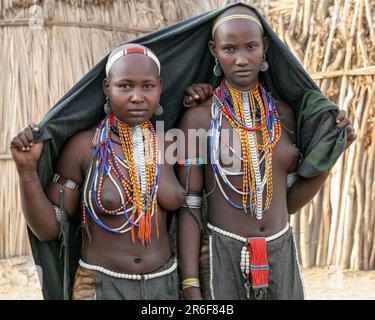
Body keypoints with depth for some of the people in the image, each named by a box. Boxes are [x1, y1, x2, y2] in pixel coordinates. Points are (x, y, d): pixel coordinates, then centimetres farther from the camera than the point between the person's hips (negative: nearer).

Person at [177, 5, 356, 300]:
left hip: (282, 255, 4)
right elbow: (188, 206, -10)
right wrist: (191, 288, -13)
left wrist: (331, 151, -5)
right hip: (222, 257, -4)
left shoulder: (283, 113, 2)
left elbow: (290, 202, 5)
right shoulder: (199, 117, -10)